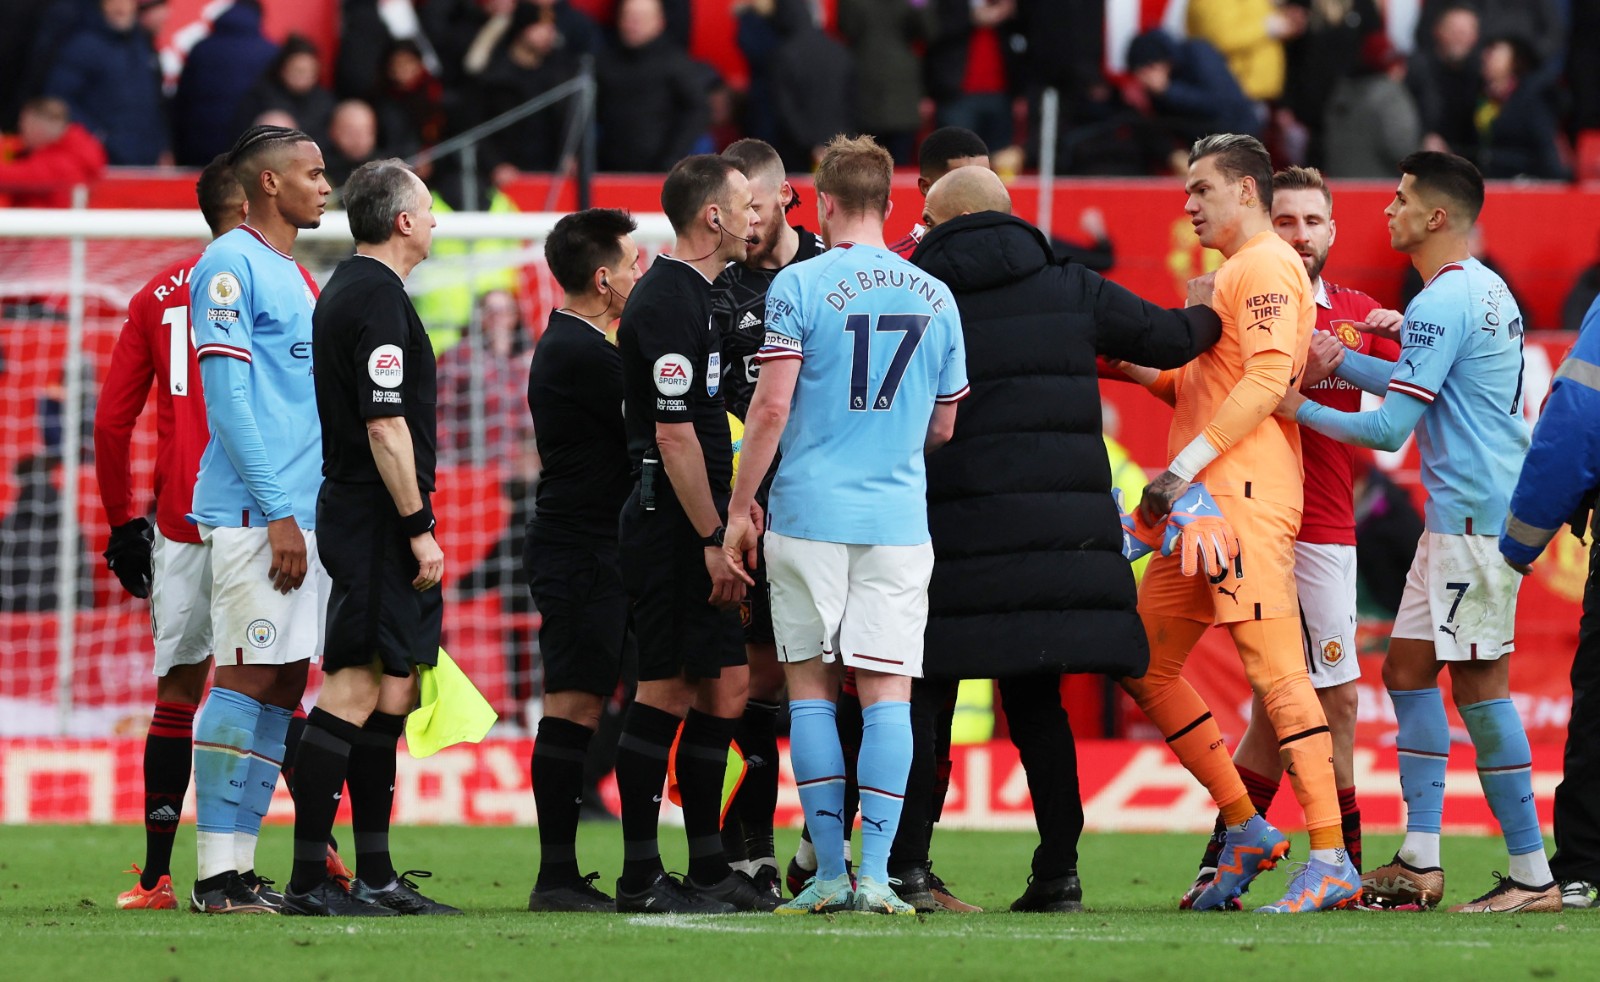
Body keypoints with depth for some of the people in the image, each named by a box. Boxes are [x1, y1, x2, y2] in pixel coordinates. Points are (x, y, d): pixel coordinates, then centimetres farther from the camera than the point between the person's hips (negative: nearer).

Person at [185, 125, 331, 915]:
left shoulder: (295, 278, 20)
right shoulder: (231, 266, -7)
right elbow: (228, 395, -14)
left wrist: (324, 509, 16)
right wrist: (276, 510, -17)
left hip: (300, 515, 9)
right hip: (254, 514, -9)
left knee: (281, 687, 6)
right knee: (251, 679, -11)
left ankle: (238, 868, 7)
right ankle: (217, 874, -11)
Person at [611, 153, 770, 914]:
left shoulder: (689, 294, 18)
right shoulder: (668, 303, -14)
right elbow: (675, 435, -19)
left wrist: (727, 523, 21)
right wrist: (714, 539, -19)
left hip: (692, 530, 10)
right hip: (672, 528, -10)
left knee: (724, 689, 10)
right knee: (667, 690, -7)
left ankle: (709, 869, 15)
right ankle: (640, 876, -4)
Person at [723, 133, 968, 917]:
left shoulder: (799, 286, -4)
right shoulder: (933, 297, 8)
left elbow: (772, 406, -8)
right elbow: (944, 426, 14)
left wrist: (739, 506, 0)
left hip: (810, 513, -2)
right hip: (898, 520, 2)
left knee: (811, 689, 5)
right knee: (887, 690, 0)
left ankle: (829, 872, 2)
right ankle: (876, 874, -7)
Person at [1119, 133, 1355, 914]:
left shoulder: (1266, 266, -7)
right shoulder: (1233, 272, 24)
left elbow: (1267, 379, -18)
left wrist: (1185, 466, -20)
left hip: (1246, 497, -11)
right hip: (1203, 504, 11)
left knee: (1275, 669, -14)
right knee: (1145, 667, 10)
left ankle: (1330, 860, -16)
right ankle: (1245, 831, 13)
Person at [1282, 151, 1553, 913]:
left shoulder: (1443, 303, -16)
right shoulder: (1486, 291, 15)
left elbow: (1389, 427, -17)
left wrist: (1301, 410, -3)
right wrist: (1339, 360, 19)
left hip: (1476, 517, -10)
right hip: (1460, 515, 10)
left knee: (1478, 683, -8)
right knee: (1409, 666, 11)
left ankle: (1531, 875, -6)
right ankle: (1419, 862, 10)